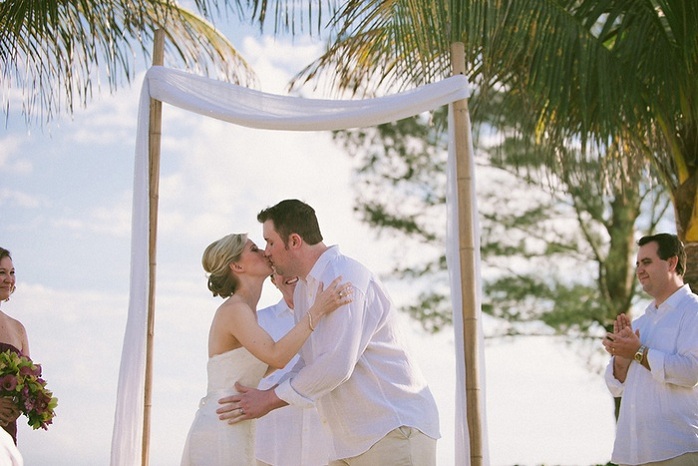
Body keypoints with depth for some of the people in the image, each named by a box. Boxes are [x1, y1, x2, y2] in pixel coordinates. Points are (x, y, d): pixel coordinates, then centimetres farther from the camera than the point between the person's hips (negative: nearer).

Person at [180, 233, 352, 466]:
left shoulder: (240, 310, 16)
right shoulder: (234, 309, -13)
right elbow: (276, 357, -27)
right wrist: (318, 310, -26)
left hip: (232, 432, 10)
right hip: (220, 432, -10)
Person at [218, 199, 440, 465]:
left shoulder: (344, 278, -16)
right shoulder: (304, 289, 16)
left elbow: (336, 365, -23)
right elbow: (310, 363, 19)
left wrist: (270, 399, -14)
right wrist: (264, 398, 6)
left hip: (397, 432, -10)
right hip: (355, 442, 10)